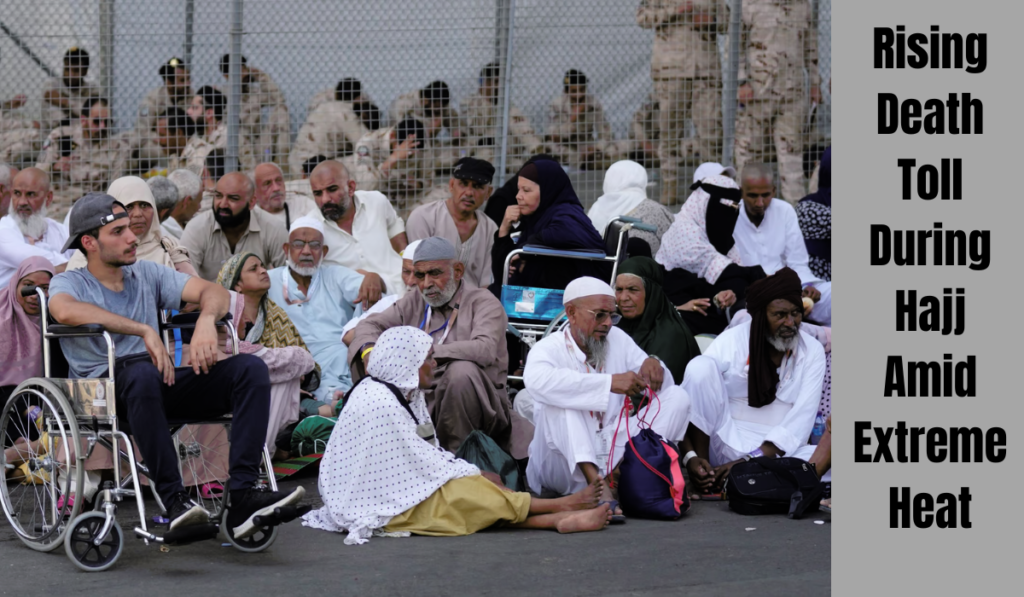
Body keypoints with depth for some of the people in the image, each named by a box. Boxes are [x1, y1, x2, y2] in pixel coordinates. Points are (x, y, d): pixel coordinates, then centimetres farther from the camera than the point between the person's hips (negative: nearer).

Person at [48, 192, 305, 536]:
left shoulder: (146, 274, 22)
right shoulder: (69, 283, 7)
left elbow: (213, 292, 12)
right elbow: (66, 311, -19)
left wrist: (206, 320, -13)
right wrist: (145, 331, -22)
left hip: (162, 383, 5)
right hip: (104, 390, -5)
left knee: (251, 369, -16)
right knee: (142, 372, -40)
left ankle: (242, 498, -29)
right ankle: (174, 501, -39)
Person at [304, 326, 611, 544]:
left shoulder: (407, 394, 11)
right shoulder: (379, 402, -22)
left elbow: (428, 455, 12)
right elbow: (416, 461, -20)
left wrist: (463, 470, -2)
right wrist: (468, 473, -9)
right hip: (381, 503, -9)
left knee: (474, 487, -9)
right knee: (470, 492, -16)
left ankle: (559, 520, -23)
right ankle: (560, 508, -10)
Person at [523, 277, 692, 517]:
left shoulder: (617, 339, 12)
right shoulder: (550, 348, -7)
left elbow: (662, 386, 15)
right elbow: (537, 380, -32)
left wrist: (653, 365, -12)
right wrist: (610, 382, -36)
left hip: (614, 456, 5)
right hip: (566, 468, -5)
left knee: (677, 396, -4)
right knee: (559, 400, -28)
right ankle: (596, 483, -41)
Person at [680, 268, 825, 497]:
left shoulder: (812, 351, 3)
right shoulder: (731, 342, -2)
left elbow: (799, 422, -6)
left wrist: (751, 461, -19)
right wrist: (691, 457, -27)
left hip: (775, 451, 1)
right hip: (727, 443, -1)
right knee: (701, 366, -22)